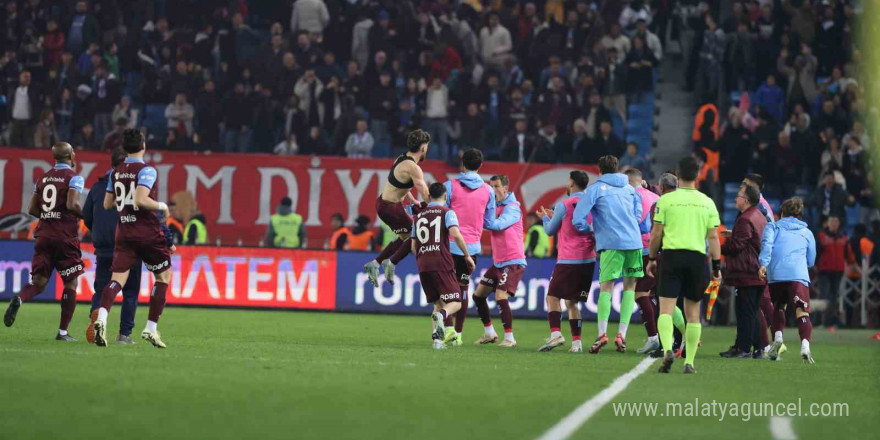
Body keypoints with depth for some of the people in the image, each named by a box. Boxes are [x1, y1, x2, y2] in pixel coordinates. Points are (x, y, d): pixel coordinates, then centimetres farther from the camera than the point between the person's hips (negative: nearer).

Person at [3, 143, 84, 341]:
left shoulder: (43, 178, 13)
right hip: (65, 236, -5)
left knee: (39, 281, 4)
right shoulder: (74, 178, -5)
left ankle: (19, 299, -29)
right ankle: (62, 331, 7)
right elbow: (73, 204, -19)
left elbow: (32, 209, 11)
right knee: (71, 283, 8)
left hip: (44, 235, 5)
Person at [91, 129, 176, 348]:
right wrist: (162, 206, -8)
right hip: (149, 233, -5)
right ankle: (151, 328, 9)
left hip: (124, 233, 5)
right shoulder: (147, 171, -11)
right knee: (163, 276, 13)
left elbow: (107, 204, 16)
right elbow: (141, 200, -24)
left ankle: (101, 317, -31)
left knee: (117, 279, -4)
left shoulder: (116, 172, 9)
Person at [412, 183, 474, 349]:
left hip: (422, 266, 5)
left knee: (438, 303, 16)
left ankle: (437, 338, -4)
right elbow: (456, 235, -15)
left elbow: (413, 247, 20)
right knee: (455, 303, -2)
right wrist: (467, 256, -5)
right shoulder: (447, 212, 2)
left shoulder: (419, 215, 18)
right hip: (442, 264, -5)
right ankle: (440, 315, -35)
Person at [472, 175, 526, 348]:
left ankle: (509, 338, -12)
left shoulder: (512, 208, -14)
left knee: (501, 297, -19)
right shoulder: (496, 205, 11)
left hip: (513, 262, -9)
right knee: (478, 295, 11)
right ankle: (489, 334, 23)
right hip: (498, 262, 9)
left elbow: (497, 225, -26)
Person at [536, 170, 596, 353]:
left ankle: (556, 333, -17)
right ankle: (576, 342, 3)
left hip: (567, 261, -6)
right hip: (588, 260, 6)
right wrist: (552, 217, 29)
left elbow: (550, 230, 2)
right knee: (572, 302, 11)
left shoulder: (563, 205, -8)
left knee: (552, 297, 1)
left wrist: (545, 218, 26)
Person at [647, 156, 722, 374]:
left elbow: (656, 234, 0)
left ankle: (667, 348, -28)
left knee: (666, 309, -4)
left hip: (671, 256, -2)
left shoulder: (665, 200, 0)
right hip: (697, 258, 2)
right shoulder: (707, 203, 6)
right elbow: (713, 237, 4)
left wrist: (651, 258, 12)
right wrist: (716, 266, 9)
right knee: (693, 312, 10)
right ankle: (689, 362, 8)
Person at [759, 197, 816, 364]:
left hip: (775, 275, 1)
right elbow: (811, 261, 27)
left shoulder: (773, 226, 20)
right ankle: (805, 345, -35)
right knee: (802, 312, -13)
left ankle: (777, 338, 3)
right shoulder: (807, 233, 25)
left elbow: (767, 243, -1)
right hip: (798, 275, -1)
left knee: (778, 308, 24)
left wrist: (763, 264, -12)